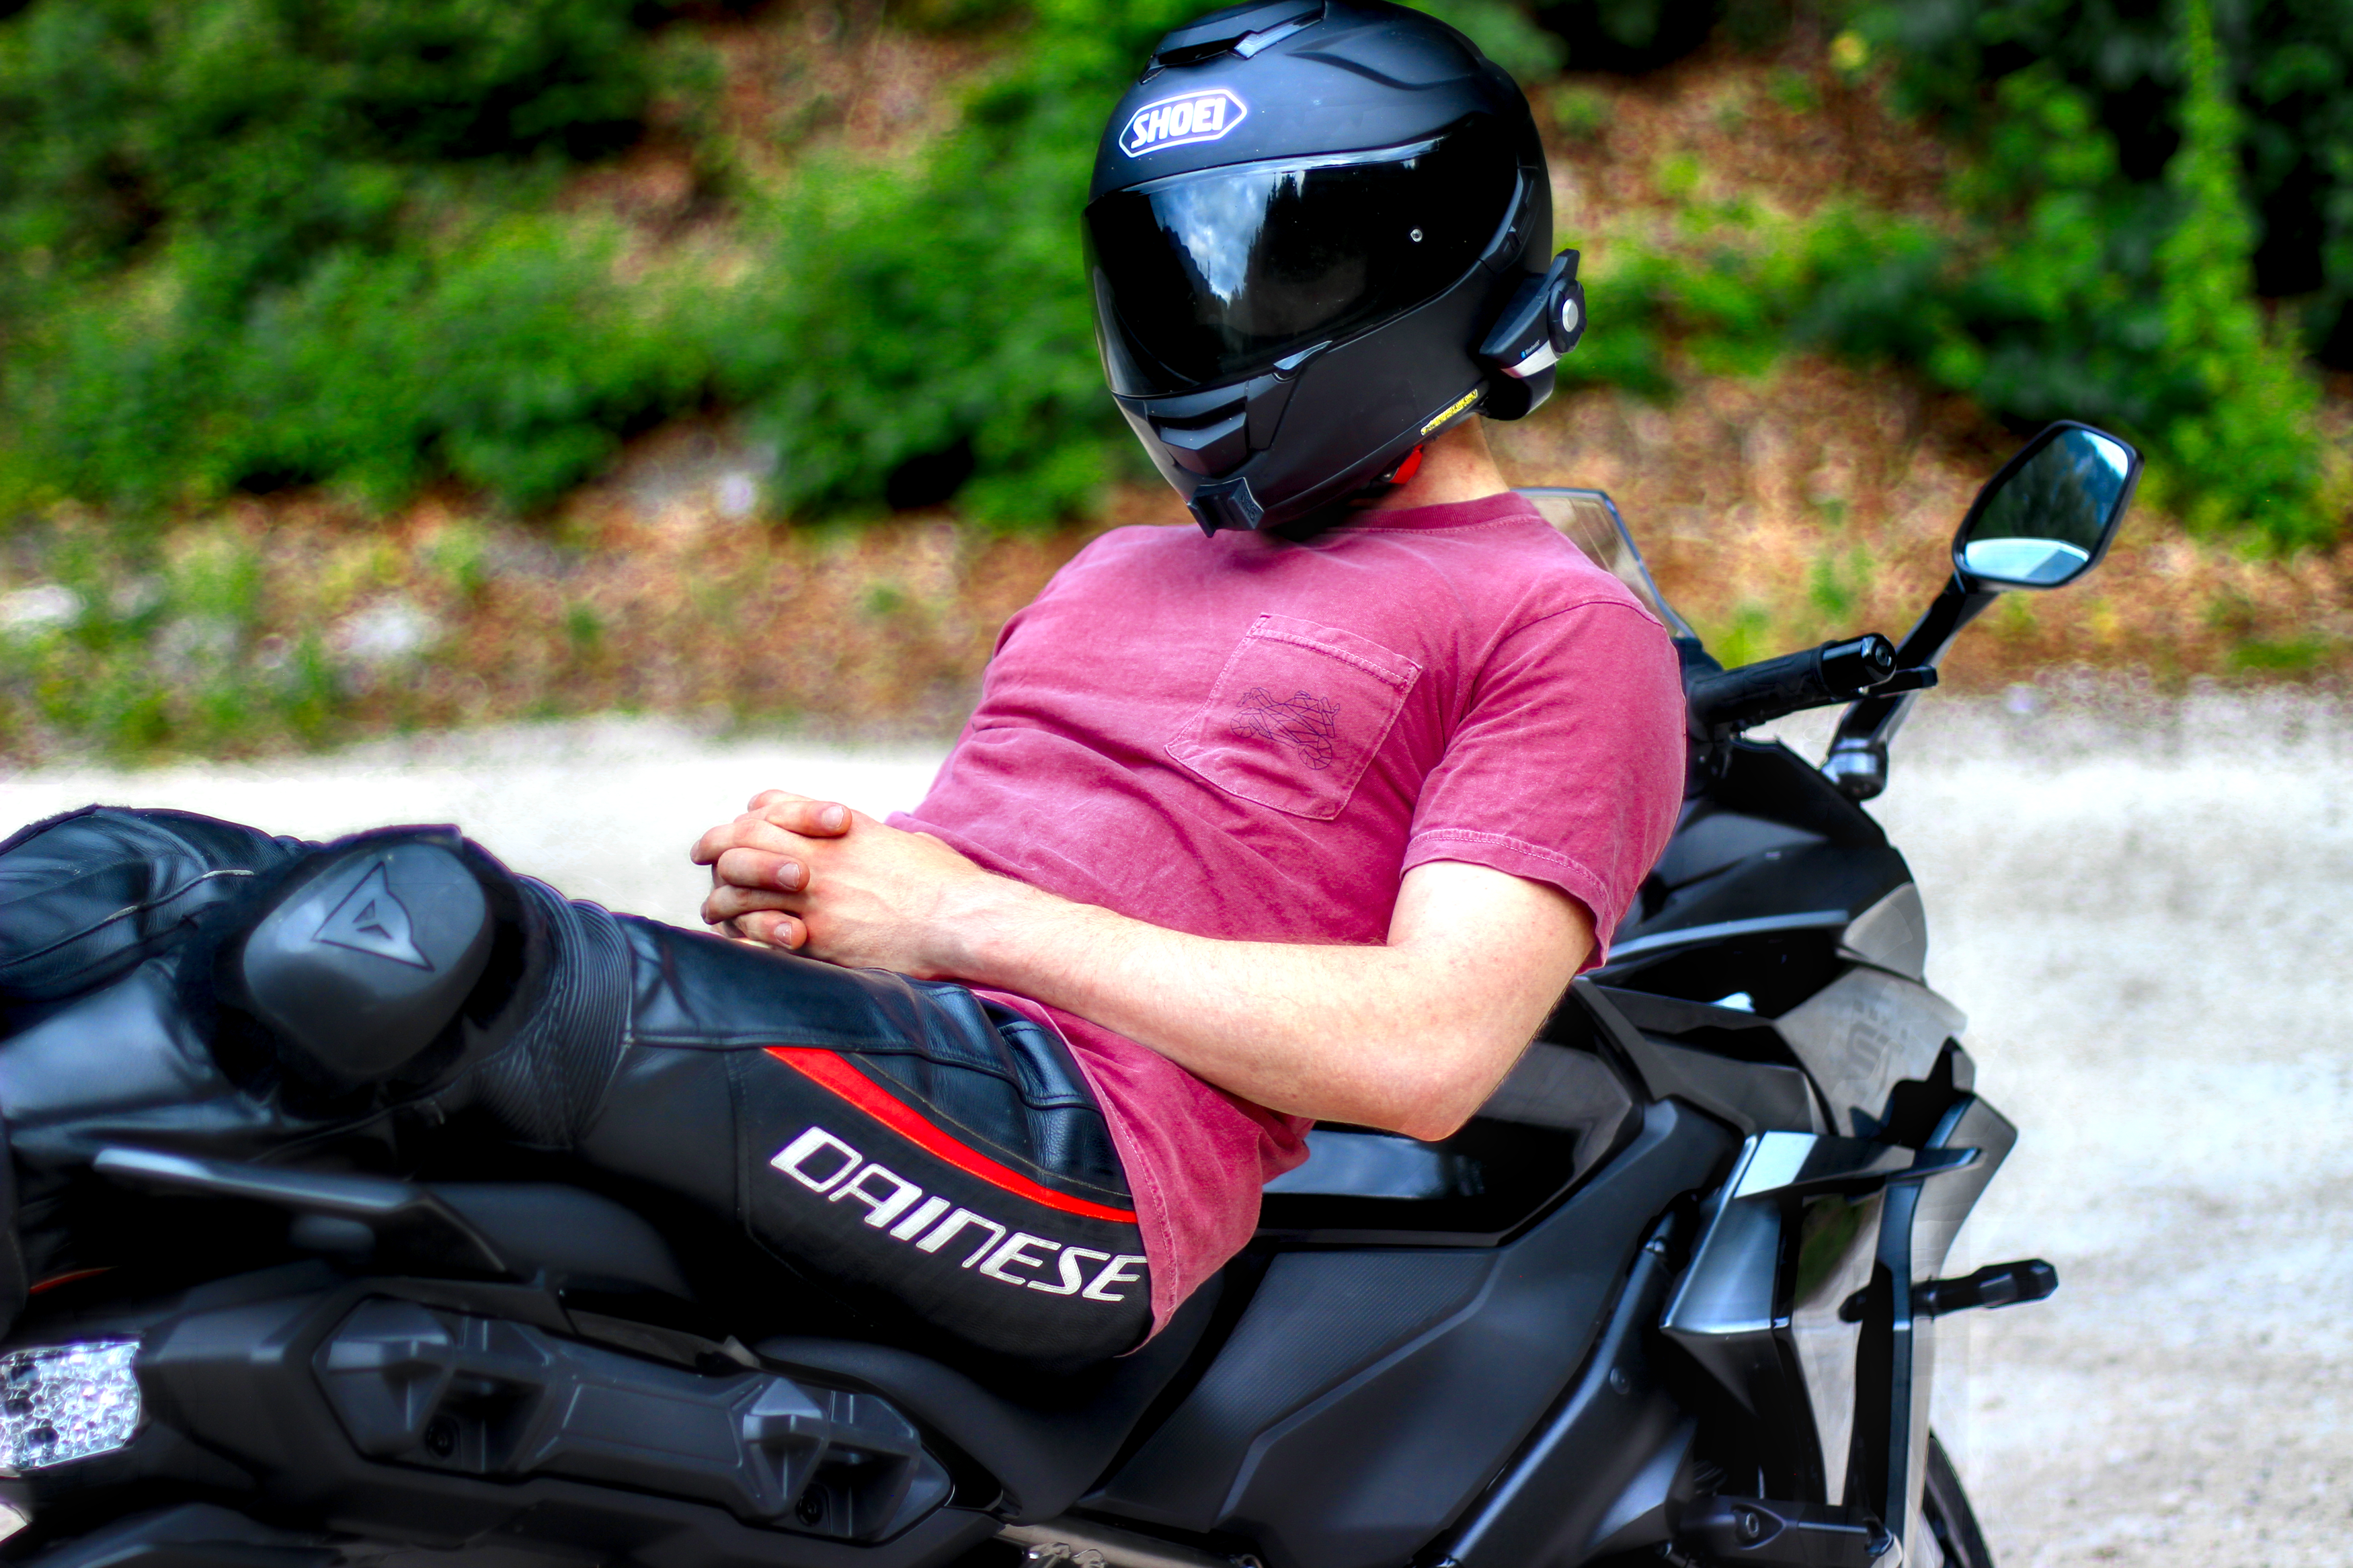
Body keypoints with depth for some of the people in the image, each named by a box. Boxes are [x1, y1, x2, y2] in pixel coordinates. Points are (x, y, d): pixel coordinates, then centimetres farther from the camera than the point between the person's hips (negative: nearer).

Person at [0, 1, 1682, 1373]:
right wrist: (813, 875, 5)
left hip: (1071, 1154, -8)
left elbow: (1422, 1053, -8)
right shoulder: (1126, 572, 32)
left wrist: (967, 916, -8)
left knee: (409, 934, -33)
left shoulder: (1557, 622, 6)